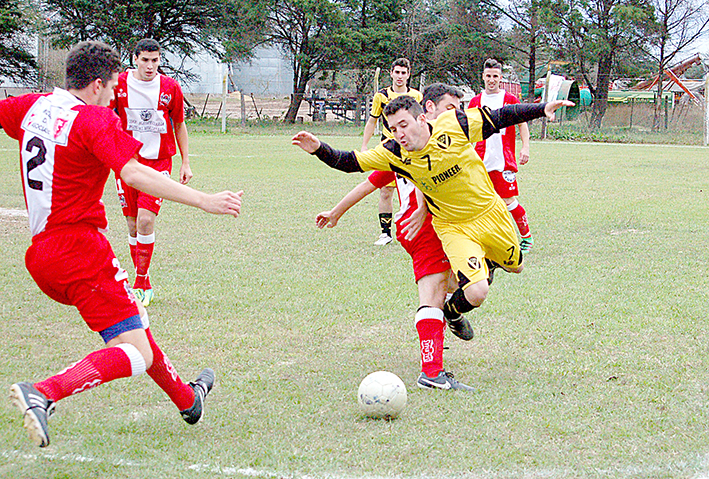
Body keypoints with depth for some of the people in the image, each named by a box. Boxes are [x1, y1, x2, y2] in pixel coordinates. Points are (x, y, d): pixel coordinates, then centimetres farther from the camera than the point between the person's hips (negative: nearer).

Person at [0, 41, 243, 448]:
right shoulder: (95, 119, -12)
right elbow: (133, 174, -25)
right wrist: (204, 201, -27)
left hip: (41, 253, 9)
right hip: (81, 247, -9)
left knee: (133, 322, 26)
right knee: (136, 355, -11)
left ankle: (186, 399, 41)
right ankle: (42, 395, -30)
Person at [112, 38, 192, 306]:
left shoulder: (170, 88, -1)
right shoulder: (119, 84, -2)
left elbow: (179, 125, 11)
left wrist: (185, 162, 9)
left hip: (159, 161, -1)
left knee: (146, 219, -16)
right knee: (132, 224, 4)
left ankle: (141, 284, -7)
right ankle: (143, 283, 17)